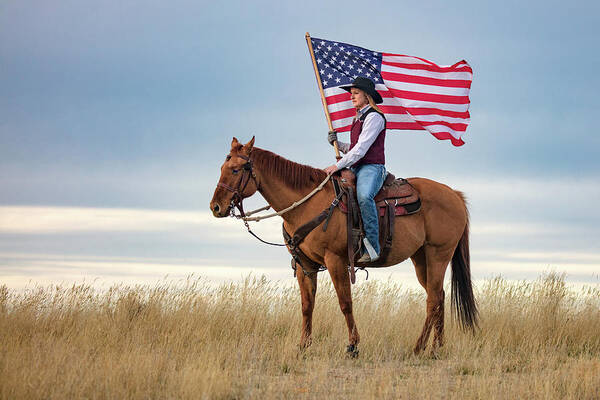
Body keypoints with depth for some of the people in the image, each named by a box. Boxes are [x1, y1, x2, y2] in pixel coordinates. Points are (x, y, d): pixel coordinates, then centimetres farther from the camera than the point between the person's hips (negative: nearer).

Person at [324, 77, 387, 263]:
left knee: (364, 196, -38)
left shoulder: (374, 117, -6)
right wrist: (336, 144, 10)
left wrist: (338, 166, -19)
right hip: (356, 169, 10)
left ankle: (372, 246, -40)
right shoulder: (359, 118, 23)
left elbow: (361, 149, -16)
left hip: (372, 168, -10)